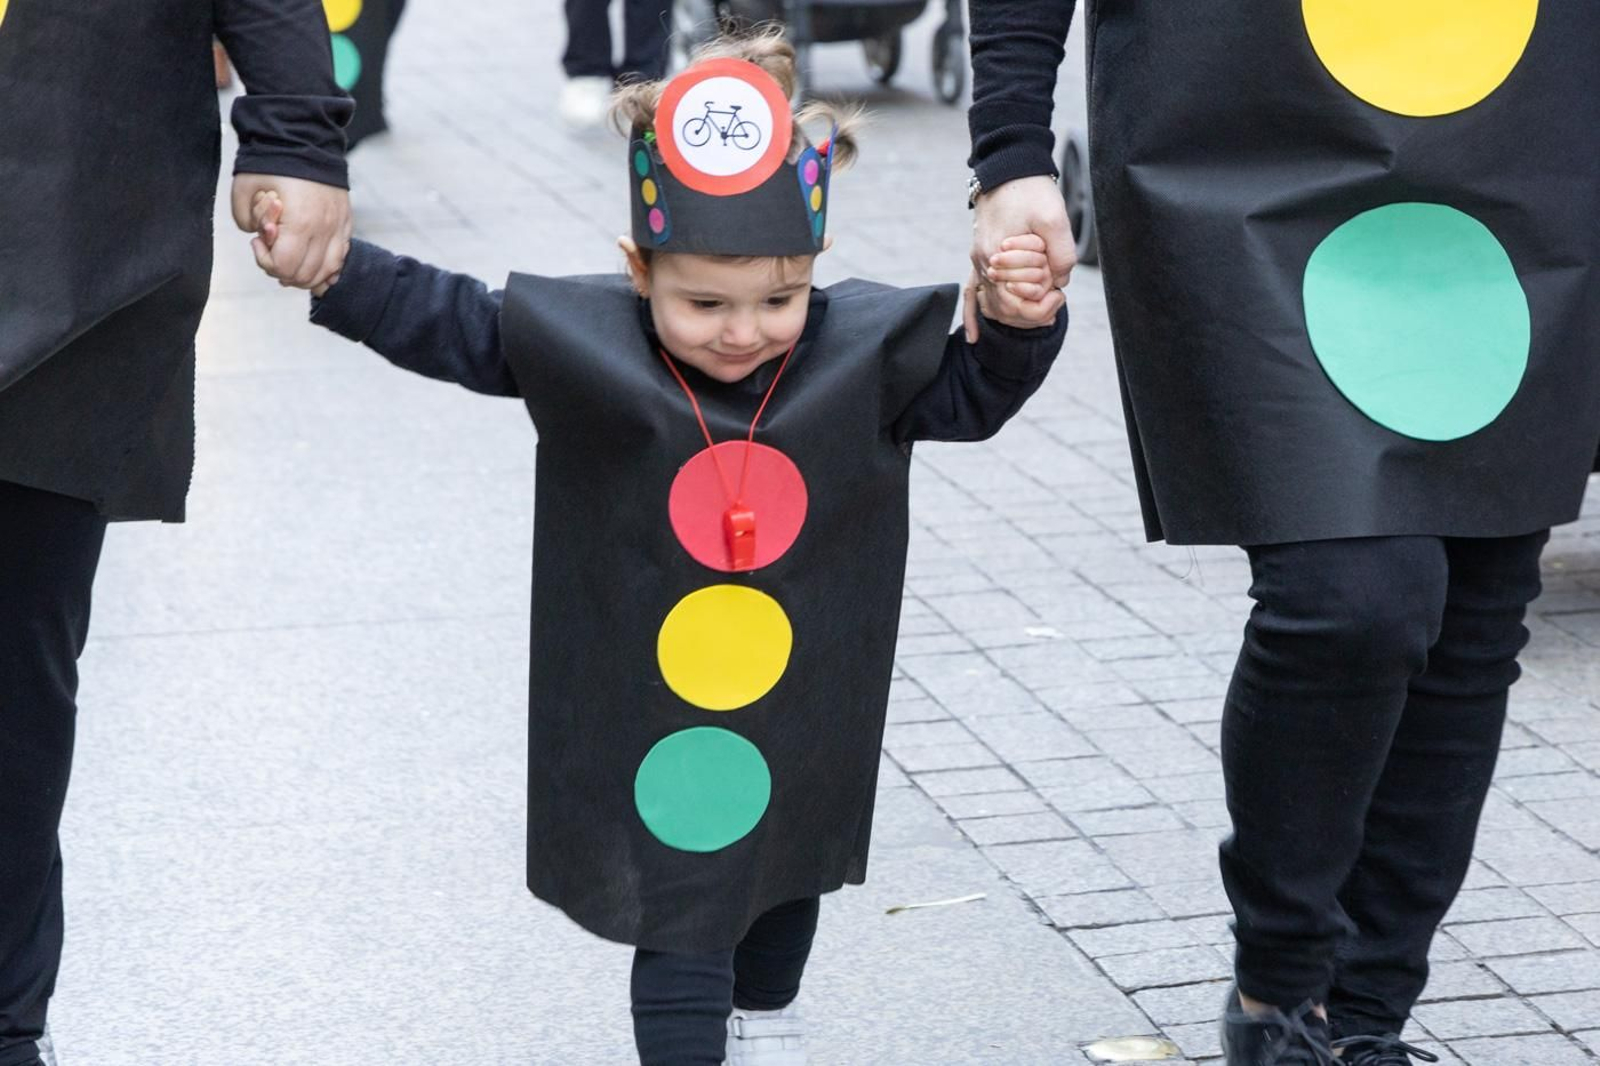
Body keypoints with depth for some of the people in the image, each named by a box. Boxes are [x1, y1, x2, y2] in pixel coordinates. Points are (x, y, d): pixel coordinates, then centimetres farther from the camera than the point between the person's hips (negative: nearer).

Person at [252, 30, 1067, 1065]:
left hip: (801, 709, 4)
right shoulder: (586, 343, -18)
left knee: (789, 875, 27)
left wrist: (1015, 323, -22)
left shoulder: (860, 351, -14)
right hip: (651, 719, -4)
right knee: (679, 921, -2)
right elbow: (443, 320, -9)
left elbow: (968, 394, -3)